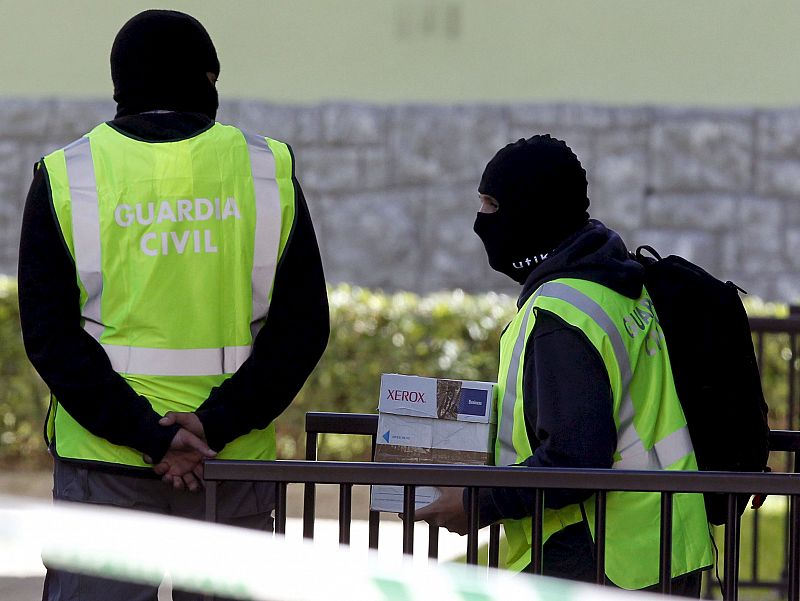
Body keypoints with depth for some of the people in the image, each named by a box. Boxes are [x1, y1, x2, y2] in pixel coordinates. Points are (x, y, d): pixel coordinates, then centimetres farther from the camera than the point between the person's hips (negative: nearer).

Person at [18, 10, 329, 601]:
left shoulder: (63, 179, 0)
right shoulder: (266, 170, 3)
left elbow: (49, 335, -7)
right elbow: (303, 326, -3)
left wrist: (144, 432, -12)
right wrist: (215, 424, -9)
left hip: (103, 459, -1)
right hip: (236, 459, 1)